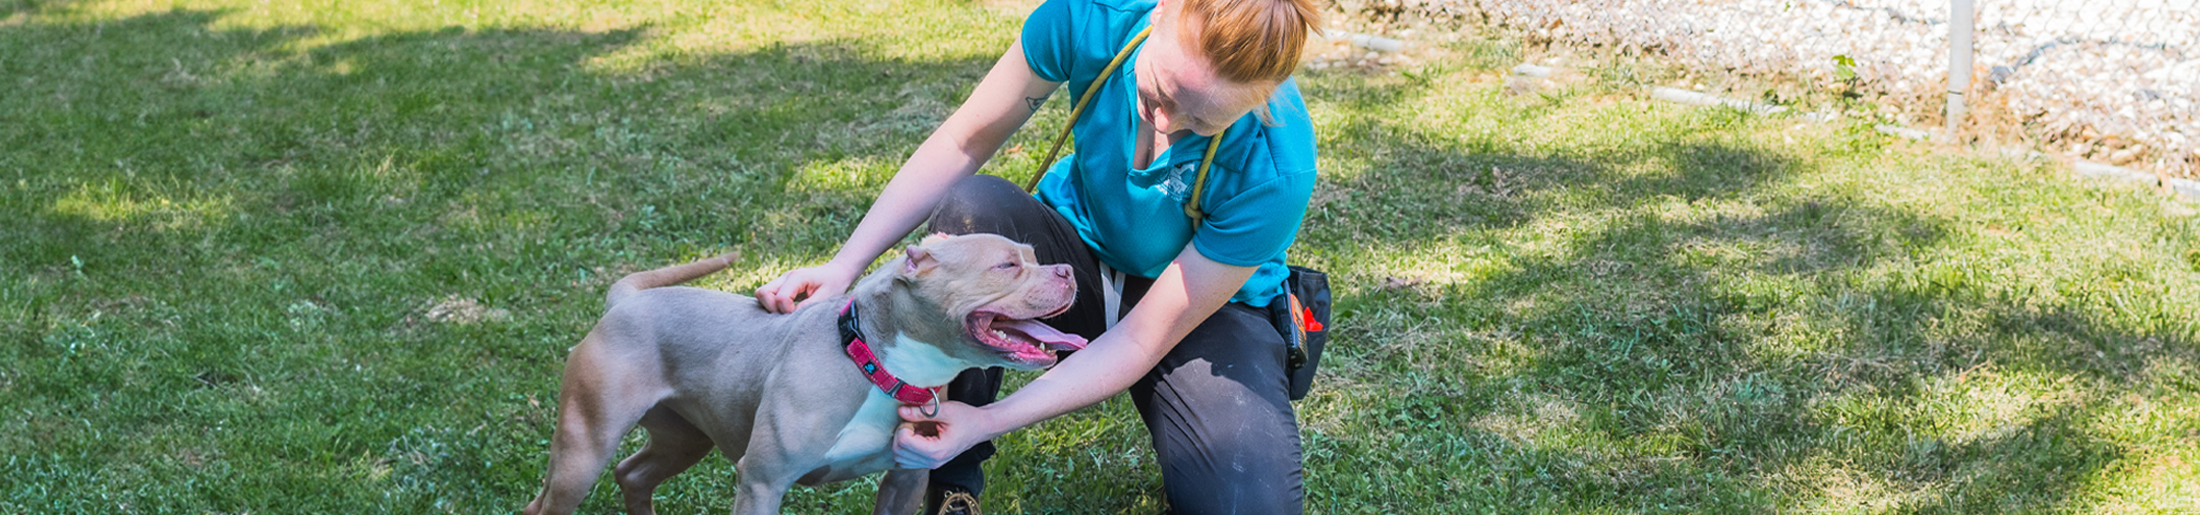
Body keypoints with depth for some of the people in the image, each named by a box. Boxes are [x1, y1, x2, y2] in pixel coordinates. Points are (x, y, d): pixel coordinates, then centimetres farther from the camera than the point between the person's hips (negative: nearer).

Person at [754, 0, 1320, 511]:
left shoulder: (1274, 171, -34)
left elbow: (1142, 339, -28)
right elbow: (963, 144, -16)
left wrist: (985, 422, -35)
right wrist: (844, 266, -25)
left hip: (1212, 307, -3)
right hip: (1080, 251, 3)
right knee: (971, 206, -32)